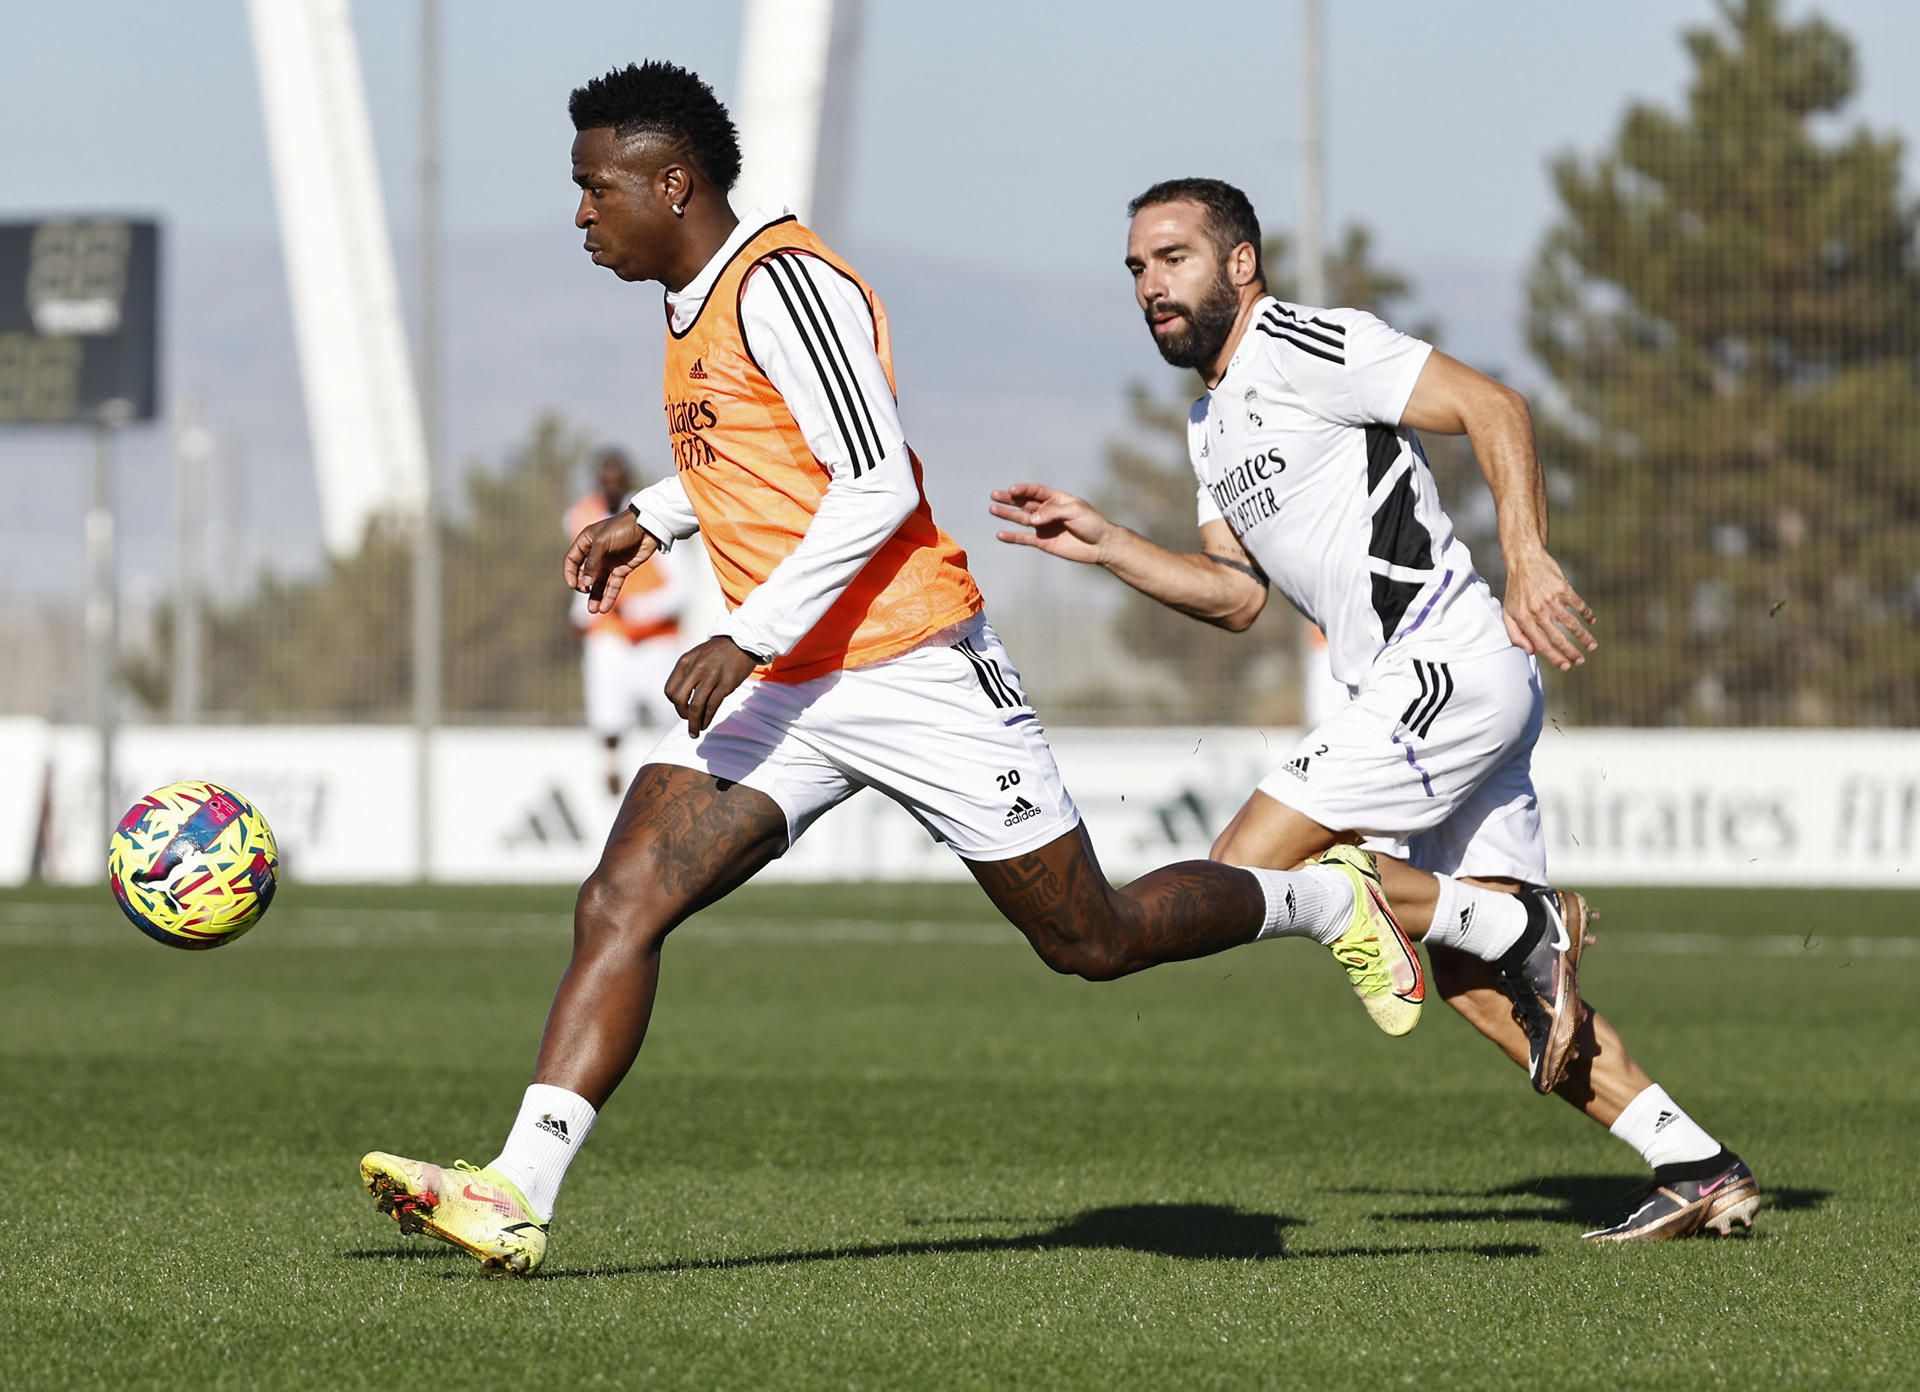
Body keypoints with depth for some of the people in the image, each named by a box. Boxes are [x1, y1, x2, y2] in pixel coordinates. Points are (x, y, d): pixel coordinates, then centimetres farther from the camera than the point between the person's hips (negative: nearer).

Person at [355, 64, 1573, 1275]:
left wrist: (745, 639, -25)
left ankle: (1325, 899, 27)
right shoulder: (696, 305, 14)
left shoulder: (781, 282, -16)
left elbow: (877, 483, -22)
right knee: (620, 905, -11)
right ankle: (518, 1194, -20)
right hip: (782, 689, 8)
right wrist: (652, 522, 19)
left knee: (1094, 942, 2)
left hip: (911, 666, -8)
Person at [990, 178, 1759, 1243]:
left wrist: (1528, 562, -26)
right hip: (1445, 688, 10)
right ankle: (1699, 1170, 4)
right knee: (1475, 986, 5)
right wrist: (1103, 546, 13)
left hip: (1450, 666, -10)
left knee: (1248, 873, -11)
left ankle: (1527, 924, -7)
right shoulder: (1211, 421, 21)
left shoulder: (1297, 345, -8)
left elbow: (1491, 407, -15)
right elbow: (1237, 596, 24)